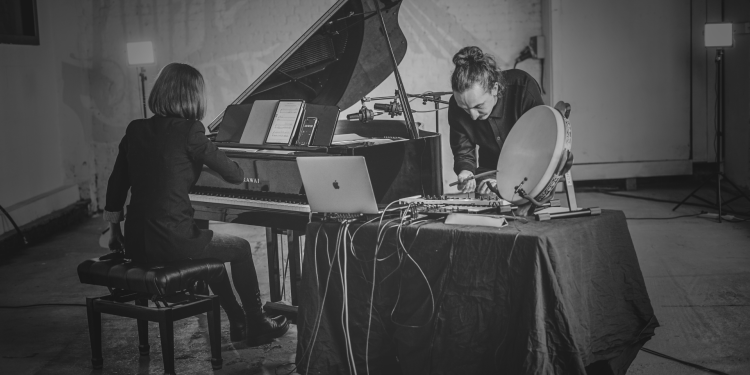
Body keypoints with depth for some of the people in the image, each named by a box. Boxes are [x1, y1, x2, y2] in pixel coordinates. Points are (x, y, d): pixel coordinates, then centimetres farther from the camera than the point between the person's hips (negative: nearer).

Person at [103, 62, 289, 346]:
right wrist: (241, 174, 20)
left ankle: (238, 322, 41)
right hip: (172, 244, -7)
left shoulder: (135, 131, 6)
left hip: (136, 245, 7)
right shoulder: (188, 131, -12)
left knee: (209, 246, 33)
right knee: (240, 248, 20)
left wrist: (115, 232, 27)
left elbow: (116, 187, 14)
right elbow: (234, 175, -5)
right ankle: (256, 326, 32)